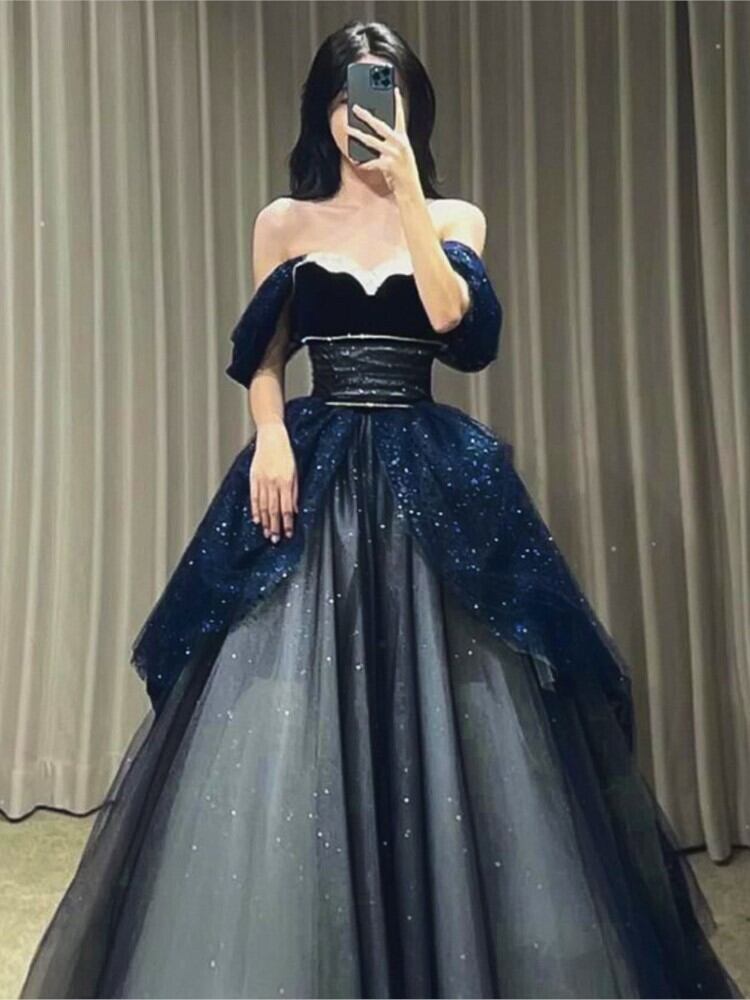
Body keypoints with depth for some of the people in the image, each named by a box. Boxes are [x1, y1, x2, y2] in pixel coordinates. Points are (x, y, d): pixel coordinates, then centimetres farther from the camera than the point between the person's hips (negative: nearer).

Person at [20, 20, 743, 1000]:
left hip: (428, 473, 0)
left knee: (436, 700, 0)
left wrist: (407, 191, -13)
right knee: (289, 705, -2)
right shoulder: (285, 222, 10)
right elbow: (262, 356, 7)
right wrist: (271, 438, -10)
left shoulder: (455, 217, 8)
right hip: (312, 467, 1)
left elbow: (458, 326, -10)